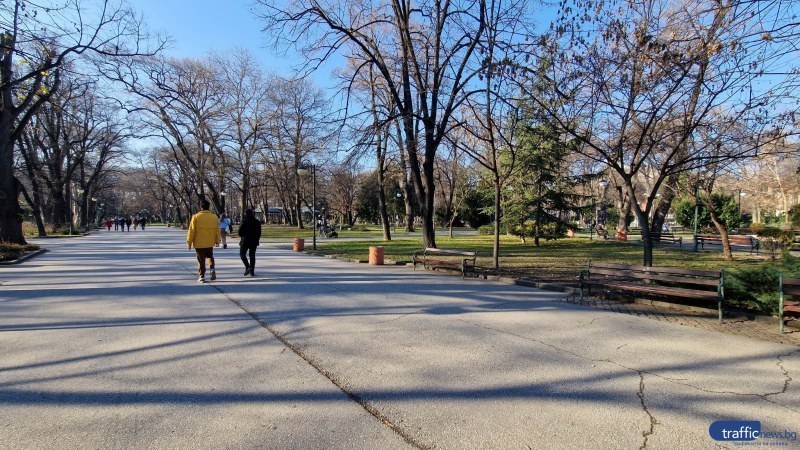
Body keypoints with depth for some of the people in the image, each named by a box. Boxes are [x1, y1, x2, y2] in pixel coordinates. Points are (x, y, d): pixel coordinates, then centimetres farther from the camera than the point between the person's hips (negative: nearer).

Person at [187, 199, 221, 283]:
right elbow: (217, 231, 5)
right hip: (210, 243, 3)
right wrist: (217, 241, 16)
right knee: (210, 257, 23)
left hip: (199, 243, -2)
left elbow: (191, 231, -7)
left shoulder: (196, 217, -9)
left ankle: (201, 276, 7)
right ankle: (212, 270, 2)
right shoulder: (214, 217, -1)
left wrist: (189, 241, 1)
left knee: (201, 260, 5)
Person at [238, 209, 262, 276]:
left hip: (245, 241, -4)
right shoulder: (257, 222, 2)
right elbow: (259, 233, 7)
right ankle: (252, 271, 6)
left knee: (242, 254, 10)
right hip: (254, 241, 4)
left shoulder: (244, 222, -12)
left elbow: (240, 232, -9)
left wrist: (243, 237, 11)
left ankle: (247, 267, -8)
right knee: (252, 255, 10)